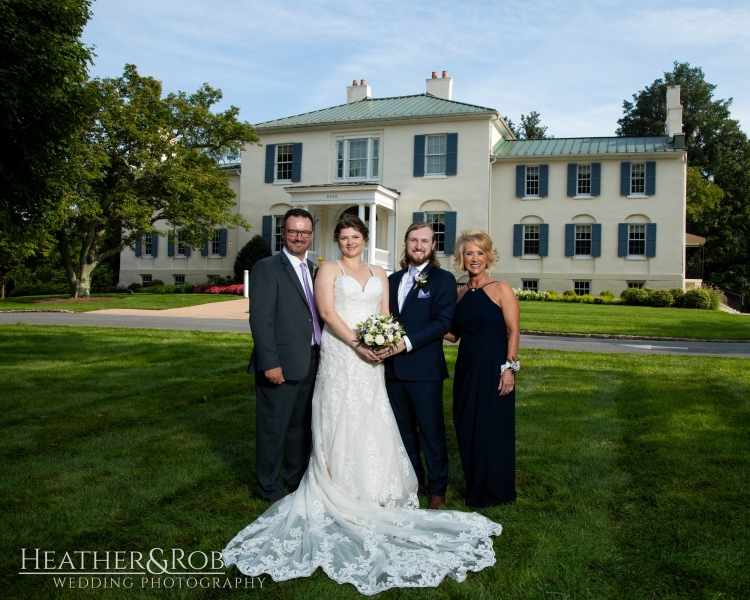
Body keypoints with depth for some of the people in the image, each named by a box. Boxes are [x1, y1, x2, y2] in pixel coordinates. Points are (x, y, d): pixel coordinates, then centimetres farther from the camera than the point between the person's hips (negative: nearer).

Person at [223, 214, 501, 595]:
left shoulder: (379, 274, 16)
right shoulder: (329, 269, 3)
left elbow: (385, 316, 10)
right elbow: (327, 311, -9)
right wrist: (357, 342, -20)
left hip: (371, 361, 4)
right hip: (339, 356, -4)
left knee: (372, 424, 5)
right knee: (341, 421, 0)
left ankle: (371, 489, 16)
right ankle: (340, 490, 10)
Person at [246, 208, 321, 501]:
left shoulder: (314, 269, 13)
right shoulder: (267, 268, -9)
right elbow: (260, 320, -16)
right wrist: (270, 363, -21)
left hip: (310, 363, 7)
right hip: (281, 364, -7)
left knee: (301, 426, 17)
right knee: (273, 428, 5)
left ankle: (296, 479, 33)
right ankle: (269, 488, 21)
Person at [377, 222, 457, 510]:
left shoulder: (443, 279, -4)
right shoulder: (393, 280, 14)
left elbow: (443, 322, -14)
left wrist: (407, 343, -21)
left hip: (424, 369, -5)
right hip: (394, 367, 6)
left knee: (431, 431, 4)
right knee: (404, 429, 15)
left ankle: (437, 488, 19)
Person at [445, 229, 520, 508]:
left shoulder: (501, 289, -6)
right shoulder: (460, 294, 10)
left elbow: (513, 331, -9)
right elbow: (453, 334, 10)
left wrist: (509, 368, -17)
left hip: (493, 368, -6)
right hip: (466, 368, 6)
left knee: (494, 429, 4)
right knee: (467, 429, 12)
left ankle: (495, 491, 21)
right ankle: (475, 487, 29)